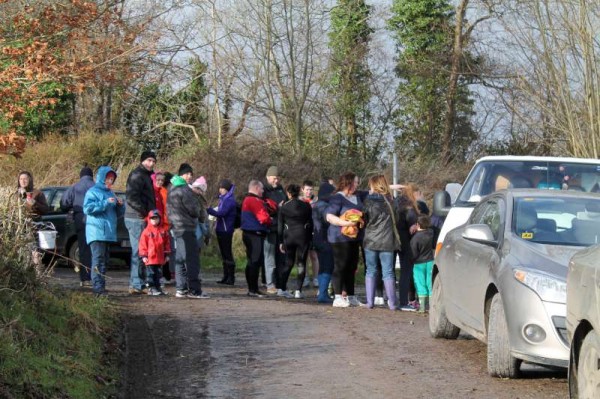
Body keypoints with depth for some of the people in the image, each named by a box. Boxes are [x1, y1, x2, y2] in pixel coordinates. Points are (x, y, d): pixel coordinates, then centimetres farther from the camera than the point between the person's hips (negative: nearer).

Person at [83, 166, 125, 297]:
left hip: (109, 232, 8)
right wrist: (106, 203, -17)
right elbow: (88, 208, -16)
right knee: (98, 259, -13)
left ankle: (101, 286, 14)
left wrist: (120, 205, 3)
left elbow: (119, 214, 26)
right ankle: (98, 288, -18)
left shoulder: (111, 193, 21)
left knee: (105, 260, 10)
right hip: (96, 231, -8)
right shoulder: (93, 192, -1)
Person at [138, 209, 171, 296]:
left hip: (160, 258, 4)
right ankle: (151, 288, 3)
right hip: (150, 258, -4)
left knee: (158, 273, 12)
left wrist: (167, 254, 9)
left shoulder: (163, 230, 6)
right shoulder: (147, 231, -3)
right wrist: (143, 255, -8)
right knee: (150, 273, -1)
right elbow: (142, 244, -4)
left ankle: (157, 287, 20)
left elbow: (167, 243, 11)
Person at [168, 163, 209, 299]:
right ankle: (194, 290, -8)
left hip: (177, 227, 10)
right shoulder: (184, 190, -16)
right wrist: (196, 214, 9)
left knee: (180, 259, 13)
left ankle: (181, 289, 14)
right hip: (186, 228, -10)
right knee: (192, 259, -7)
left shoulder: (172, 188, 14)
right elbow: (194, 209, -14)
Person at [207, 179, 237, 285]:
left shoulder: (230, 200, -12)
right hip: (221, 230, 9)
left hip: (226, 231, -9)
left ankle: (231, 278, -3)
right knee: (224, 254, 12)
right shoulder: (223, 198, 16)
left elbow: (221, 213, -20)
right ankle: (226, 277, 16)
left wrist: (208, 209, -19)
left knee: (227, 254, -6)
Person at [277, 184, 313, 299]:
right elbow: (310, 224, 5)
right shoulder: (306, 206, 1)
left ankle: (281, 288, 8)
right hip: (303, 236, -1)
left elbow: (280, 226, 3)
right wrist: (310, 239, 13)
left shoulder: (284, 207, 0)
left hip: (288, 236, 1)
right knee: (301, 264, 3)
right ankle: (298, 291, -3)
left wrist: (281, 242, 10)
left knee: (288, 263, 13)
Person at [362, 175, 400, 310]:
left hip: (370, 241, -2)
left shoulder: (369, 201, -7)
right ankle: (392, 303, 3)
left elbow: (364, 221, -5)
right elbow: (396, 218, 6)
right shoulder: (390, 201, 1)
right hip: (387, 241, 2)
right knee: (388, 272, 6)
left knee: (371, 271, 9)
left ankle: (370, 301, 6)